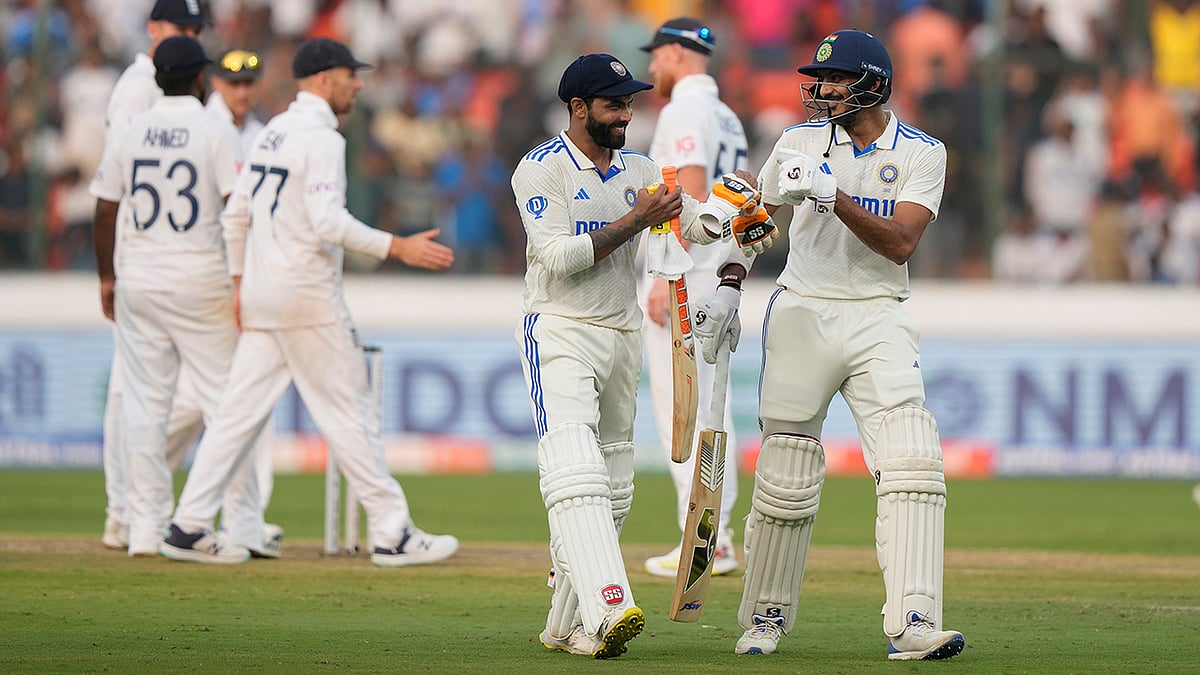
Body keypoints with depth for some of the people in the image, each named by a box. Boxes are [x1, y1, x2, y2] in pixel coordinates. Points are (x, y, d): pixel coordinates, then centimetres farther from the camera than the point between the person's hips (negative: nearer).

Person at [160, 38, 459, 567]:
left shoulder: (272, 132, 15)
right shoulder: (320, 137, -13)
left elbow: (235, 214, 18)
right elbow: (328, 222, -24)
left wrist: (239, 280, 23)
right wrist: (399, 248, -24)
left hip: (263, 294, 9)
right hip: (307, 294, -9)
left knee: (241, 409, 7)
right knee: (348, 412, -3)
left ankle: (188, 527, 4)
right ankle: (392, 534, 0)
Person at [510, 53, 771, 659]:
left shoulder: (639, 171, 11)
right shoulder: (541, 169, -8)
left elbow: (696, 221, 2)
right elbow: (560, 256, -17)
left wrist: (730, 208, -20)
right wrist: (634, 221, -19)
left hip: (622, 335, 7)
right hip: (559, 331, -7)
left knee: (612, 489, 7)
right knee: (576, 472, -22)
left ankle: (568, 626, 15)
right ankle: (608, 607, -37)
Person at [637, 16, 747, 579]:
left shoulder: (685, 111, -12)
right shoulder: (729, 120, 17)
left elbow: (692, 196, -21)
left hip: (682, 276, -10)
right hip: (716, 278, 10)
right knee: (709, 410, 10)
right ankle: (718, 539, 11)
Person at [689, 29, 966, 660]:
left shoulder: (920, 153, -1)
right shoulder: (801, 143, 5)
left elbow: (900, 243, -14)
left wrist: (832, 196, -25)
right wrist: (729, 285, 2)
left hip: (877, 320, -1)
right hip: (802, 316, 1)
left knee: (912, 462, -16)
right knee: (785, 479, 0)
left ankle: (912, 625, -21)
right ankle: (765, 617, 18)